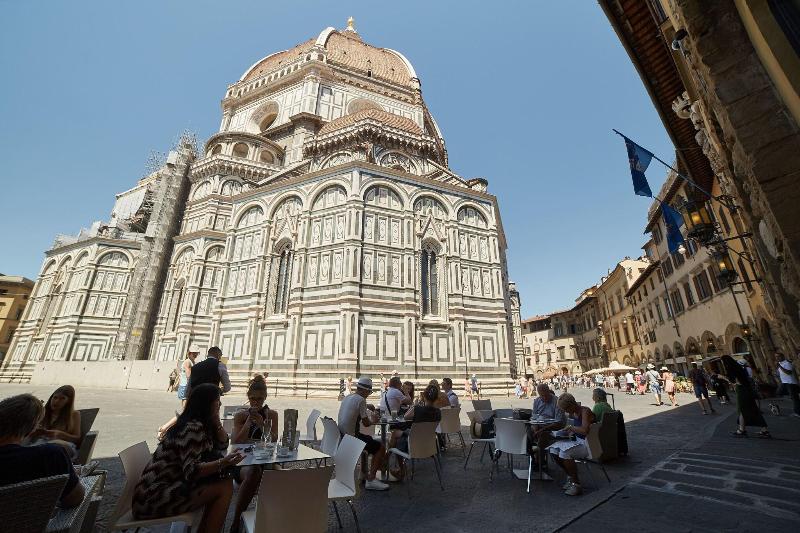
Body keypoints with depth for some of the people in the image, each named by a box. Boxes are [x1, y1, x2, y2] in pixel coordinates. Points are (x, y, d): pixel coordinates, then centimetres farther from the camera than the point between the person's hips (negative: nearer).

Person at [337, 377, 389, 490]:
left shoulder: (347, 397, 10)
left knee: (370, 439, 27)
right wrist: (373, 420, 5)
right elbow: (366, 423, -15)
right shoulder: (361, 400, -17)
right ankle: (370, 480, -2)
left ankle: (369, 474, 33)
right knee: (381, 448, -2)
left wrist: (369, 417, 15)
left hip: (342, 435, 9)